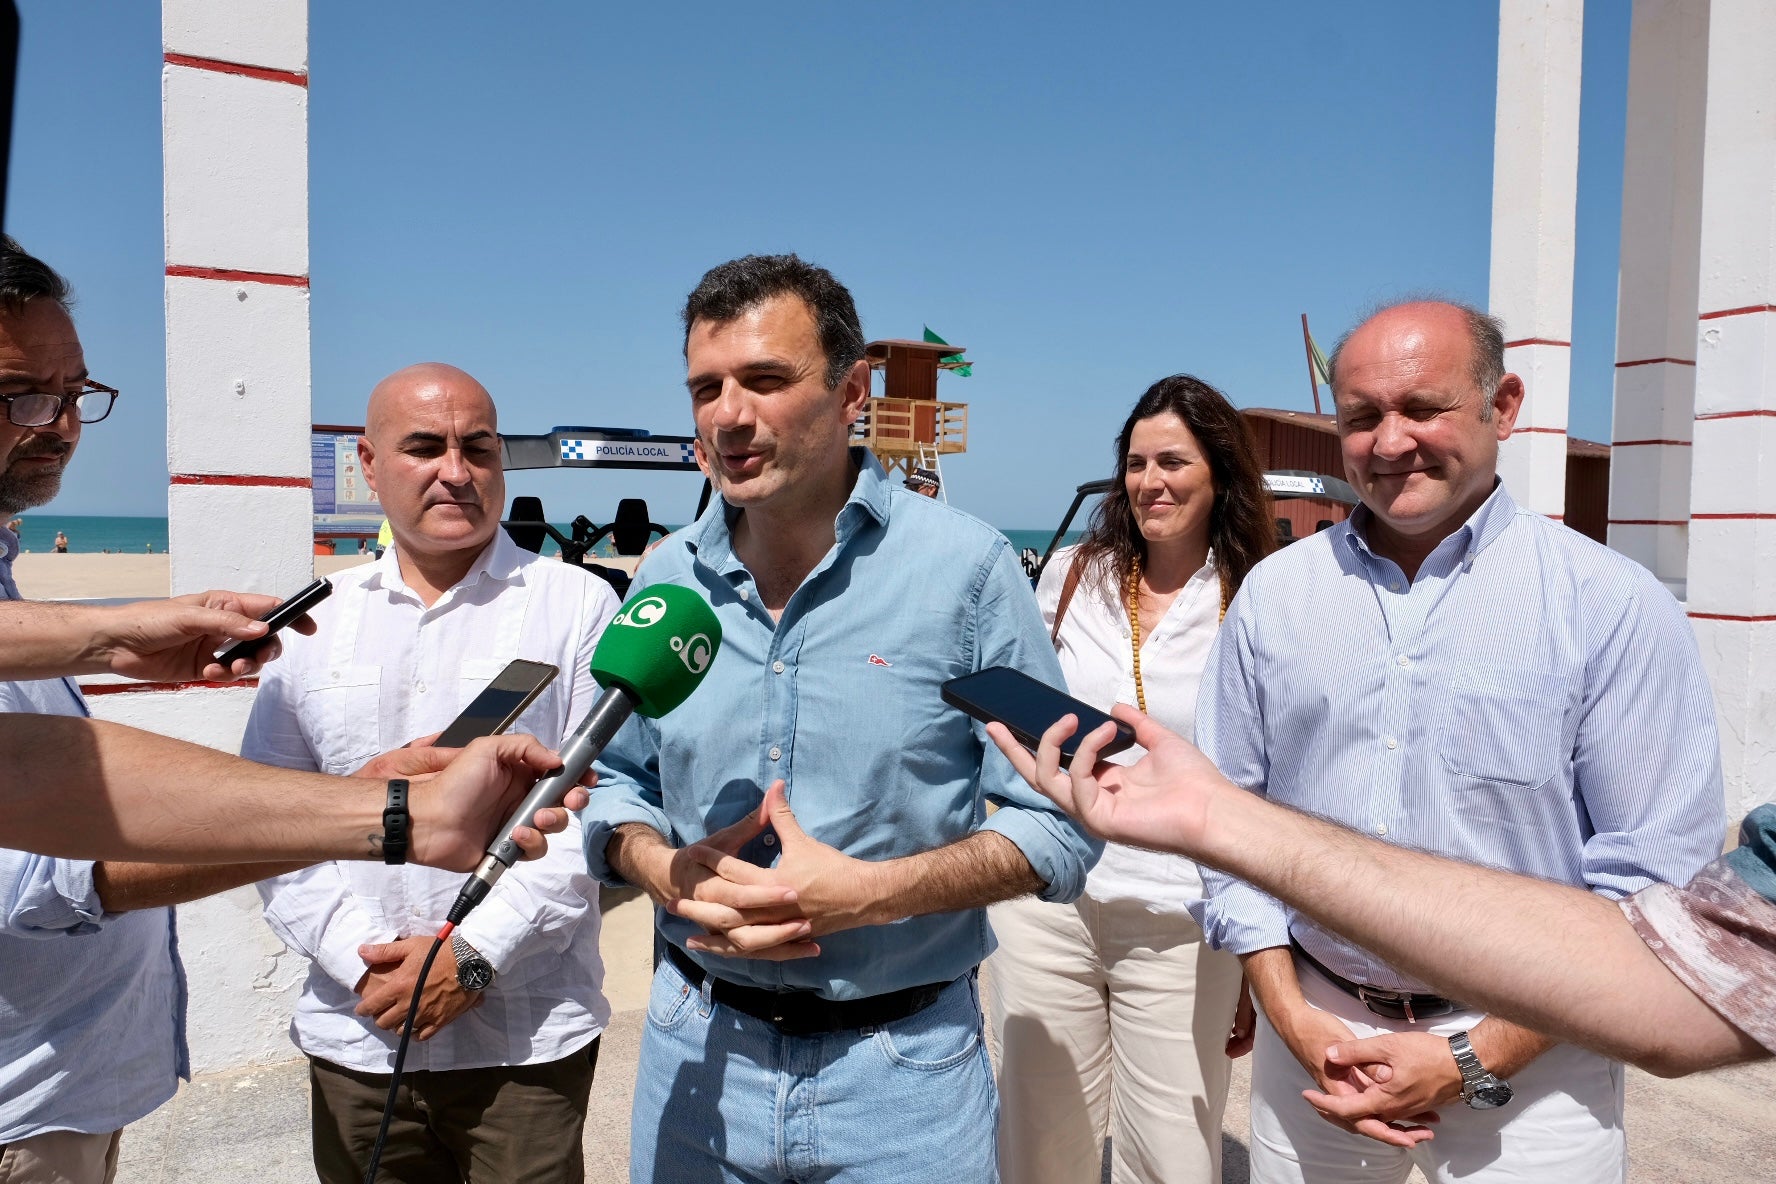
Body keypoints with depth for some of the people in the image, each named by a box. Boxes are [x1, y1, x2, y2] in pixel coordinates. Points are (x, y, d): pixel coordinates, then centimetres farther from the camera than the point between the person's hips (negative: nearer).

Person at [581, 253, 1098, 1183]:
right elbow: (616, 780, 10)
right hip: (697, 1049, 4)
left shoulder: (964, 567, -13)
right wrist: (664, 871, -11)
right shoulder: (665, 579, -1)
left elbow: (1059, 823, -9)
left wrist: (870, 892, -22)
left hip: (903, 1067, -3)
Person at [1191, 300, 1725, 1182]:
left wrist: (1476, 1061, -13)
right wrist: (1294, 1018, -5)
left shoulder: (1612, 605, -9)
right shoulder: (1273, 594, 0)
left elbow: (1654, 878, -10)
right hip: (1314, 1028, 3)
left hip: (1524, 1050, -2)